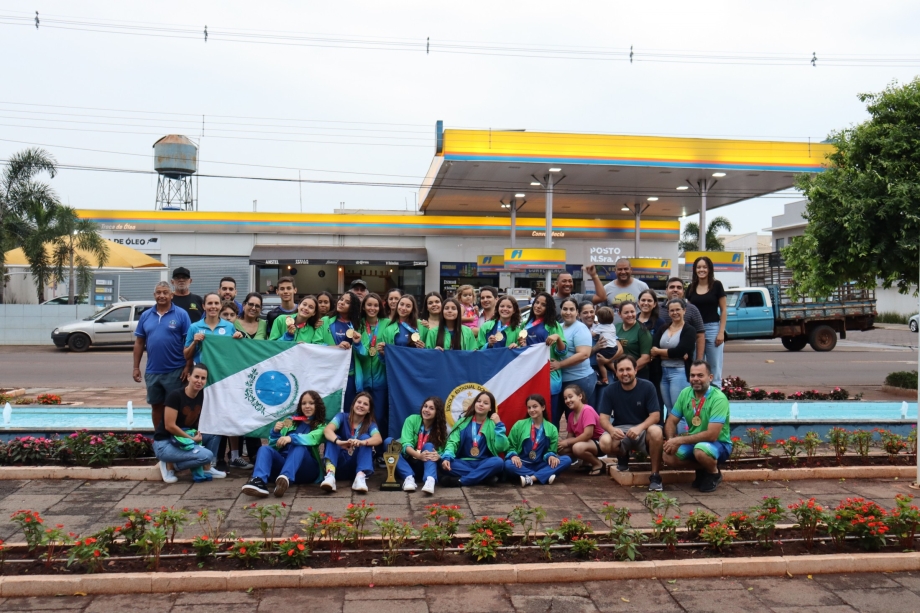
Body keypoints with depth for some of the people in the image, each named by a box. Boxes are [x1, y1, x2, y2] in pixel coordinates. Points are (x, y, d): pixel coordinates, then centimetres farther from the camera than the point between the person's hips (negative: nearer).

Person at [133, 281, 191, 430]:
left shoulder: (181, 314, -4)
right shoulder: (145, 315, 7)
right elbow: (139, 343, 10)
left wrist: (188, 366, -11)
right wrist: (136, 367, 5)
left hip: (175, 371, -4)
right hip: (152, 371, 4)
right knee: (156, 406, 14)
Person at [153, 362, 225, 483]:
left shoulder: (201, 395, -2)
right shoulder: (175, 395, -21)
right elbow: (169, 426, -21)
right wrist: (192, 438, -14)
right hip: (164, 443, -7)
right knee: (206, 455, -23)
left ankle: (207, 468, 5)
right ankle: (170, 465, -3)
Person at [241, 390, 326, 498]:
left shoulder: (320, 426, 9)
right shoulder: (290, 422, 20)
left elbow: (311, 438, -16)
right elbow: (274, 445, 17)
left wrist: (291, 438, -35)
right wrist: (275, 432, -4)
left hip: (306, 469, -4)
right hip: (284, 463, 4)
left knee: (300, 446, -32)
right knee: (265, 449, -22)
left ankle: (285, 478, -61)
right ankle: (259, 482, -51)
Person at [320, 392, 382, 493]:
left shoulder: (370, 424, 0)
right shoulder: (342, 417, -1)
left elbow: (378, 439, -22)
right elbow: (327, 430, -22)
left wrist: (362, 442, -44)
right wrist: (339, 441, -44)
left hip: (357, 465, 0)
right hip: (339, 464, 0)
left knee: (365, 437, -21)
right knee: (332, 437, -22)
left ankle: (360, 477, -40)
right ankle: (330, 475, -46)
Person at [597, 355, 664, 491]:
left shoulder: (647, 387, -9)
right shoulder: (610, 390, -3)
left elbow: (655, 415, -13)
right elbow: (603, 417, -7)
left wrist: (640, 427, -33)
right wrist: (612, 429, -31)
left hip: (644, 429, -1)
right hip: (620, 430, 2)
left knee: (656, 431, -36)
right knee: (605, 442, -31)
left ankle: (655, 475, -19)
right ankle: (623, 457, 8)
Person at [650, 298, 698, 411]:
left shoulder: (689, 330, -3)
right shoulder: (662, 329, 11)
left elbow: (679, 351, -16)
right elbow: (653, 349, -4)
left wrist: (658, 351, -5)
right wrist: (676, 354, -15)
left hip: (680, 372, -6)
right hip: (662, 372, 6)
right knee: (669, 409, 11)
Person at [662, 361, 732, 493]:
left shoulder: (718, 398, -22)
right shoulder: (685, 393, -3)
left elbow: (712, 435, -29)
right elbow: (671, 422, 2)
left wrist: (680, 440, -27)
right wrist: (671, 440, -19)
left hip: (719, 444, -6)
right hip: (694, 442, 6)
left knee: (700, 450, -38)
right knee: (667, 456, -17)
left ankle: (714, 473, -3)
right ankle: (702, 469, 8)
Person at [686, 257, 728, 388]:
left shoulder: (717, 285, 0)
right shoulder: (691, 288, 8)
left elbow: (723, 310, -1)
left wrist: (721, 332, -8)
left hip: (712, 329, -3)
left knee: (714, 368, 2)